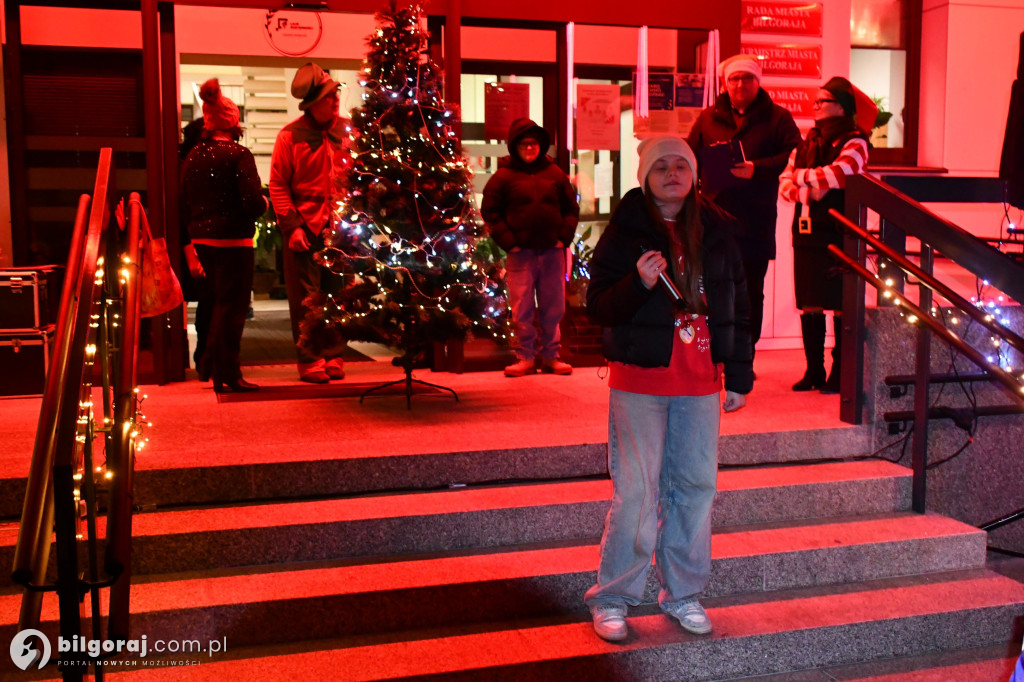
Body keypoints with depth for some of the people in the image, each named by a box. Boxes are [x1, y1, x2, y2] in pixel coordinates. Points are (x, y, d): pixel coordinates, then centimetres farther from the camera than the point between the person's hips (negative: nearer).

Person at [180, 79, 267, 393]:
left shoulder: (193, 155, 6)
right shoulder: (238, 154, -13)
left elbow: (185, 202, 10)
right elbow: (253, 201, -19)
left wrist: (196, 231, 19)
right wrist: (263, 203, 3)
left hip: (202, 239, 6)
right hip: (233, 240, -6)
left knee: (214, 304, 20)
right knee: (232, 307, 2)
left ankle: (209, 364, 28)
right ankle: (227, 375, 6)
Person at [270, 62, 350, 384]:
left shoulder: (348, 131, 7)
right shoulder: (290, 136, -3)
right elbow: (278, 185, -2)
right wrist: (291, 225, -10)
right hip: (305, 228, -3)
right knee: (306, 297, 1)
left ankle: (333, 357, 19)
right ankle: (309, 361, 10)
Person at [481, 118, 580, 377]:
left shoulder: (555, 174, 11)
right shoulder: (504, 176, 2)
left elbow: (571, 208, 15)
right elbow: (489, 211, 1)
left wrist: (564, 236, 2)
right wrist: (507, 241, -7)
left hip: (552, 251, 3)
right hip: (521, 253, -3)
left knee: (553, 308, 7)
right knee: (522, 310, 0)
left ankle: (550, 356, 17)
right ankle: (525, 357, 9)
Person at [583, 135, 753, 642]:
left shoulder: (715, 232, 11)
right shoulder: (624, 232, -1)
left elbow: (737, 307, 14)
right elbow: (598, 307, -5)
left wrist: (738, 376, 12)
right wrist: (638, 283, -23)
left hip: (700, 382, 4)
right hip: (640, 380, -4)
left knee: (697, 486, 8)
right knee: (637, 491, -5)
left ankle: (683, 594, 23)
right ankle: (611, 598, 10)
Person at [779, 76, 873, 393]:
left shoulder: (854, 143, -3)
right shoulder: (807, 141, 16)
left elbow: (833, 176, -20)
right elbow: (785, 183, 10)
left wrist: (802, 175, -5)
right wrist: (806, 191, -10)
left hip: (838, 233, -6)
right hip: (806, 233, 6)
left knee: (840, 306, -2)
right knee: (809, 306, 7)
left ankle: (840, 371, 7)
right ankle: (814, 370, 15)